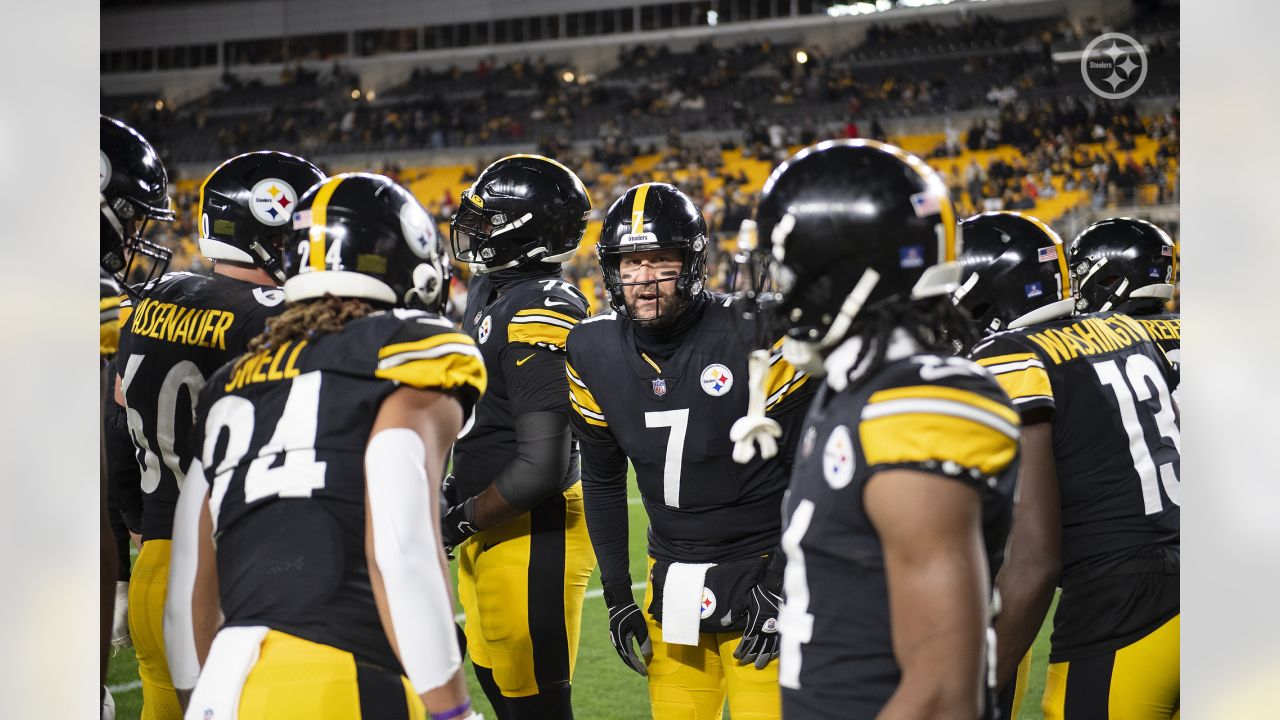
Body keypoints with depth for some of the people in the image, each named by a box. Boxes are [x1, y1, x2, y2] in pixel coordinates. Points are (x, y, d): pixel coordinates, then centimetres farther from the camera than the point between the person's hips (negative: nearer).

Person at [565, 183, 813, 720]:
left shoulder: (753, 339, -15)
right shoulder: (595, 353, 0)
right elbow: (602, 480, 13)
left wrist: (780, 591, -11)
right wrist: (616, 597, 10)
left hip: (758, 572, -4)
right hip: (672, 583, 5)